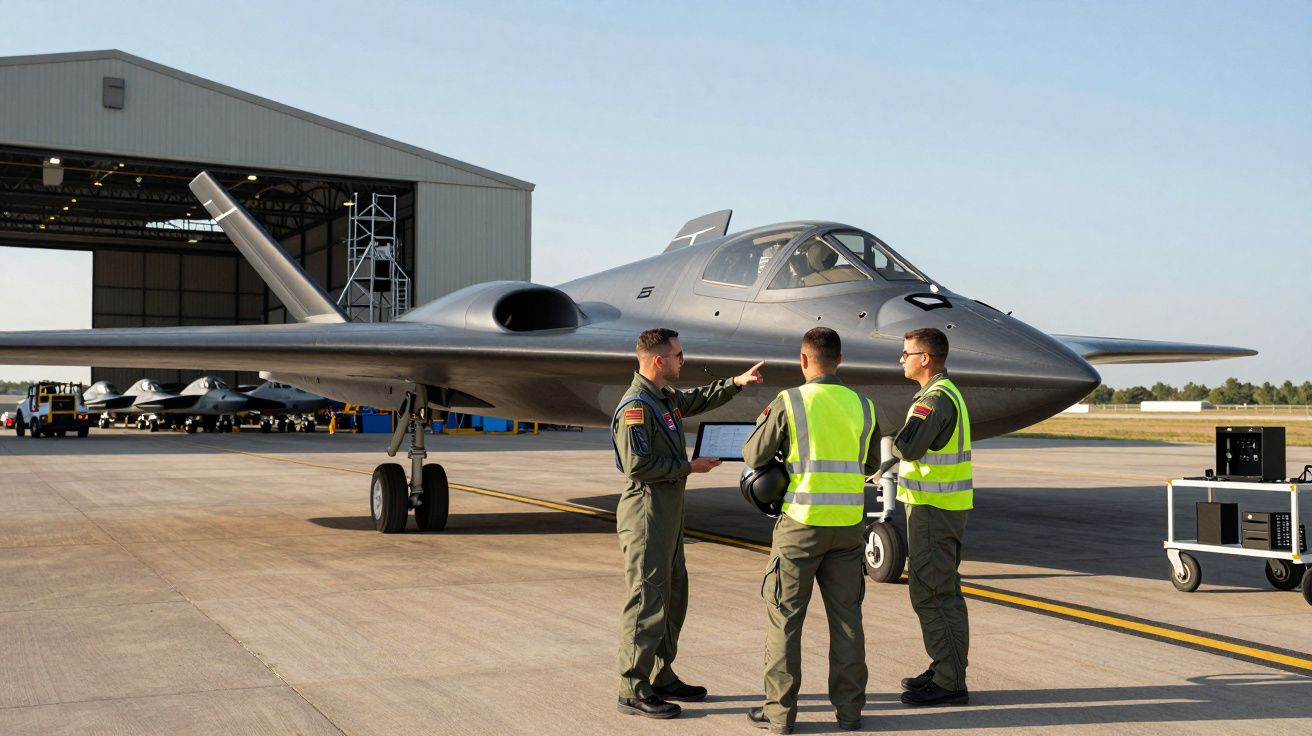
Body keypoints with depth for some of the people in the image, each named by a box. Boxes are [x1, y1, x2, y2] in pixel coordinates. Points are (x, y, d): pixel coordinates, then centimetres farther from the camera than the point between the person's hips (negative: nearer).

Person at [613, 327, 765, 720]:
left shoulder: (665, 397, 13)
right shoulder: (635, 406, -18)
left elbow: (700, 399, 32)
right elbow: (637, 465, -24)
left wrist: (737, 382, 20)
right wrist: (689, 467, -16)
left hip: (670, 511, 10)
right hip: (646, 513, -10)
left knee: (674, 595, 17)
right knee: (647, 602, -6)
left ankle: (661, 677, 28)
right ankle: (633, 691, 1)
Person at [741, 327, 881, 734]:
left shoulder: (789, 402, -9)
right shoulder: (863, 406, 4)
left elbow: (754, 457, -2)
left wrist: (762, 422, 17)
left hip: (801, 524, -4)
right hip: (848, 525, 4)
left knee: (784, 616, 5)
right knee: (846, 617, 11)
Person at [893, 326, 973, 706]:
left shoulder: (936, 398, -18)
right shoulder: (948, 393, 16)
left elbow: (908, 447, -28)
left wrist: (894, 440, -9)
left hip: (933, 508, -11)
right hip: (942, 506, 11)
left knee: (931, 593, -6)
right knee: (943, 592, 16)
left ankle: (949, 682, -2)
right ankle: (946, 670, 25)